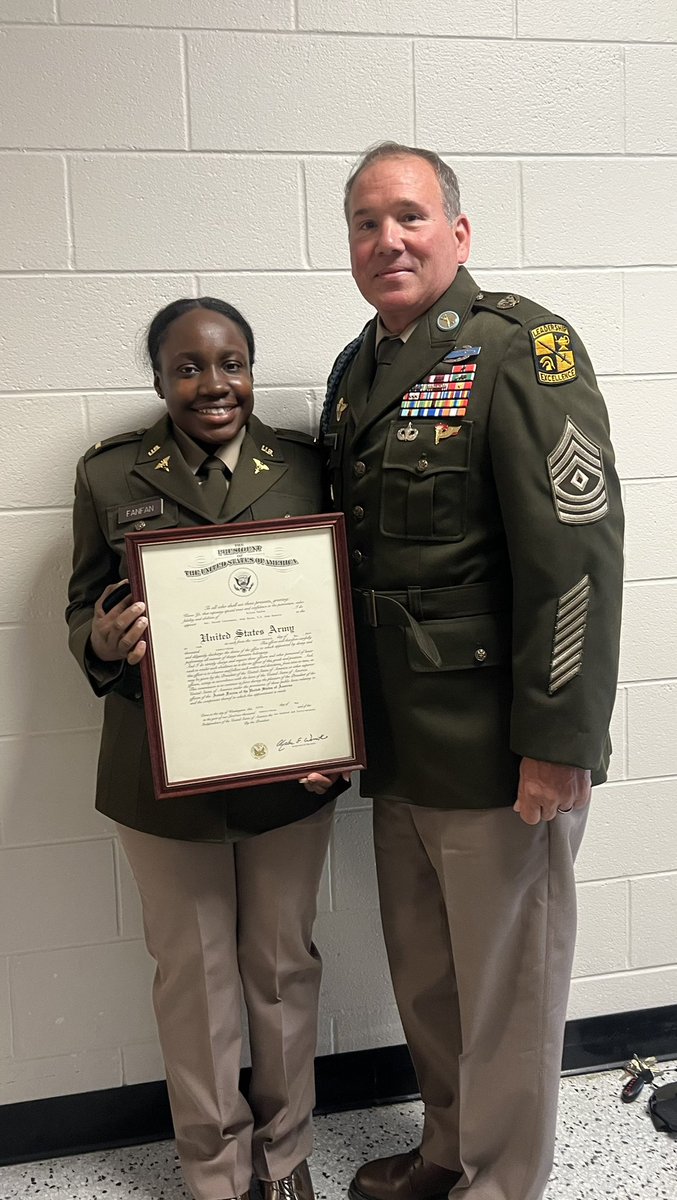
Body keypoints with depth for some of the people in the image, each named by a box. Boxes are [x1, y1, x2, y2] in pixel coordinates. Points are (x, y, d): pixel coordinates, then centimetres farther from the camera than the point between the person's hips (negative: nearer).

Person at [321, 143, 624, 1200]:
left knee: (506, 984, 11)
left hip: (495, 750, -7)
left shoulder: (521, 348, -12)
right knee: (423, 976, 22)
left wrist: (558, 742, -21)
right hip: (396, 744, 8)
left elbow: (575, 550, -19)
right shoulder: (357, 371, 13)